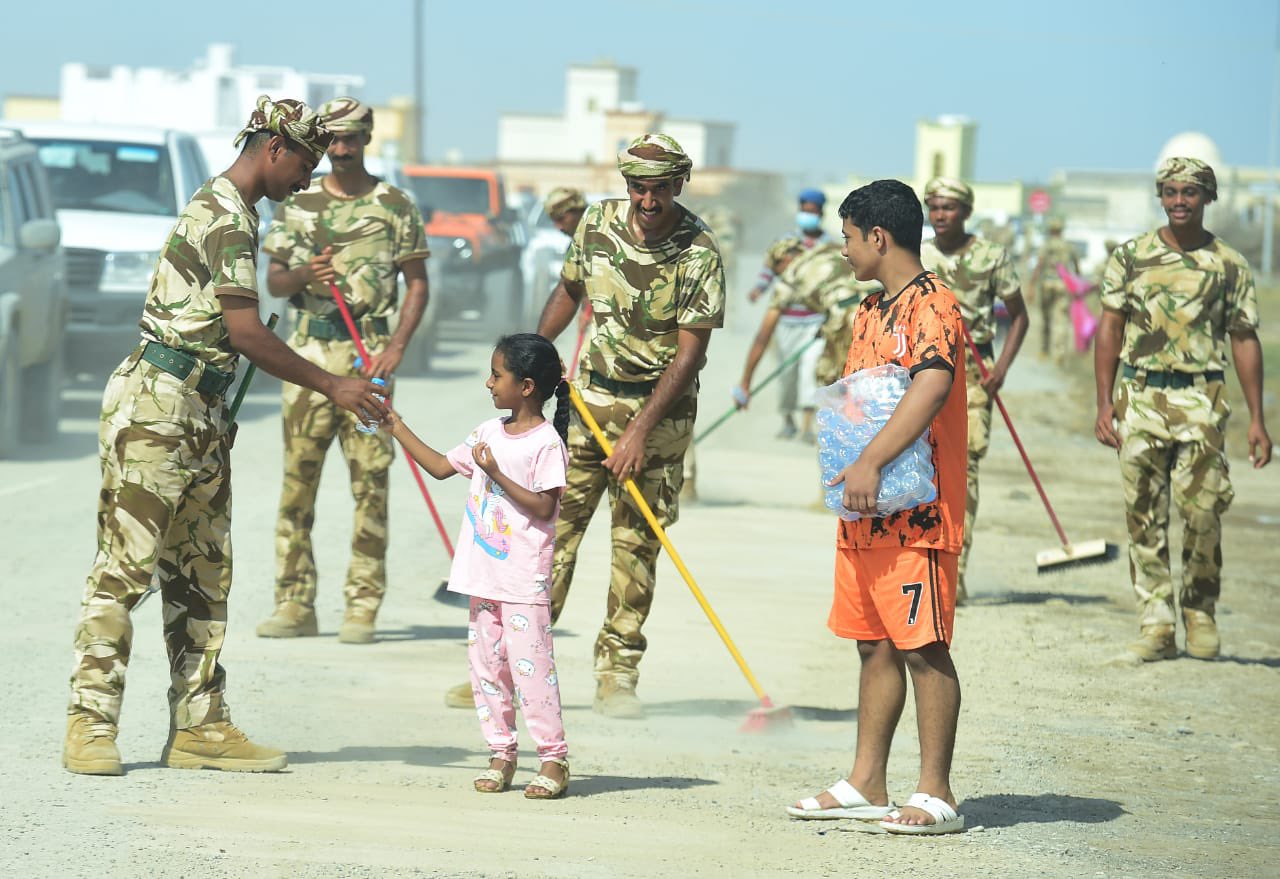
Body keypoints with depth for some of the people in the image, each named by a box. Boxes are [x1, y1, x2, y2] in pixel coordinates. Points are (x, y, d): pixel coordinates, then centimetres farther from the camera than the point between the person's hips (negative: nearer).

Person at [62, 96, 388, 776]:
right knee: (126, 563, -8)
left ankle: (199, 726, 11)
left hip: (200, 411, 11)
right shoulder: (227, 214, -14)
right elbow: (245, 332, -19)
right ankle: (91, 725, -6)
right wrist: (332, 387, -14)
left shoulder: (227, 209, 19)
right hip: (157, 403, -11)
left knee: (203, 572, 9)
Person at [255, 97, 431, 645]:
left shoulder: (396, 207, 5)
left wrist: (397, 345, -7)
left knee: (370, 480, -4)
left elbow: (417, 282, 6)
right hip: (309, 351, 2)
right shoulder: (297, 205, 10)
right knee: (298, 478, 1)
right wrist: (304, 275, -12)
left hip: (368, 354, -2)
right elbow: (273, 282, 11)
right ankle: (295, 604, 6)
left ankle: (362, 607, -2)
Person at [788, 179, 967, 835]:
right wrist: (845, 463, 8)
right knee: (875, 646, 13)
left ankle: (936, 795, -3)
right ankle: (866, 785, 19)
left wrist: (871, 461, -35)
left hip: (916, 514, -9)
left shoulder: (931, 304, -12)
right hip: (865, 512, 9)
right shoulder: (871, 312, 18)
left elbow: (932, 387, -28)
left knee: (923, 648, -6)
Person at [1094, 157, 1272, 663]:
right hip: (1139, 396, 1)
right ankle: (1156, 626, 6)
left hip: (1201, 399, -1)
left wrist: (1257, 420, 2)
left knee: (1202, 511, -6)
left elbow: (1244, 341, 6)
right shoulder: (1131, 256, 7)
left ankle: (1201, 613, 13)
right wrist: (1104, 402, 1)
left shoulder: (1229, 265, 4)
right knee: (1144, 517, 1)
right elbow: (1110, 330, 9)